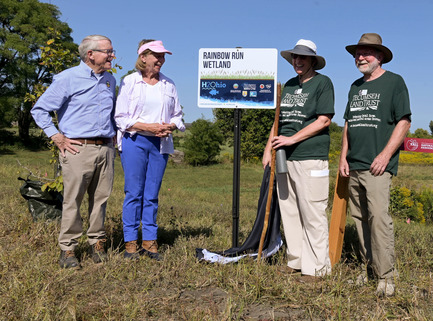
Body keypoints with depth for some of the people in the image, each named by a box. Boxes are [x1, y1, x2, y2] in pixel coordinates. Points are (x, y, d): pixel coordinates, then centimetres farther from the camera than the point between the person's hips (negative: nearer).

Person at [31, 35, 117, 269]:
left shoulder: (110, 80, 15)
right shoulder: (68, 78, -3)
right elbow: (39, 109, 0)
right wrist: (57, 137, -6)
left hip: (105, 148, 5)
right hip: (78, 148, -5)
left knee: (101, 198, 8)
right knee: (73, 200, -2)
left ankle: (97, 243, 20)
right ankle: (67, 249, 8)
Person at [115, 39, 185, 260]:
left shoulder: (169, 84, 13)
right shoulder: (129, 82, 2)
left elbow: (177, 115, 17)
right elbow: (121, 117, -4)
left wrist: (170, 127, -6)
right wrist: (149, 127, -14)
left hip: (161, 144, 3)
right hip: (134, 142, -3)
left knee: (152, 194, 5)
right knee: (134, 192, -2)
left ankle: (149, 241, 12)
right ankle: (130, 242, 7)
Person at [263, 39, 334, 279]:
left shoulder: (322, 83, -1)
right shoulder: (289, 85, 19)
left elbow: (324, 120, -10)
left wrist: (292, 139, -14)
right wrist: (268, 148, 15)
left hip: (310, 159, -7)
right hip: (285, 158, 7)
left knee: (312, 214, -5)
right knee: (289, 212, 9)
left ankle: (317, 267, 6)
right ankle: (296, 261, 20)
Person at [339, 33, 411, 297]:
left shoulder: (394, 82, 1)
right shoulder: (356, 86, 19)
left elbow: (404, 122, -6)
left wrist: (385, 155, -15)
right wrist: (344, 157, 11)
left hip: (378, 165, -6)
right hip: (354, 166, 7)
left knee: (378, 215, -14)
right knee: (360, 217, 8)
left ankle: (387, 275, -5)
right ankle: (369, 267, 19)